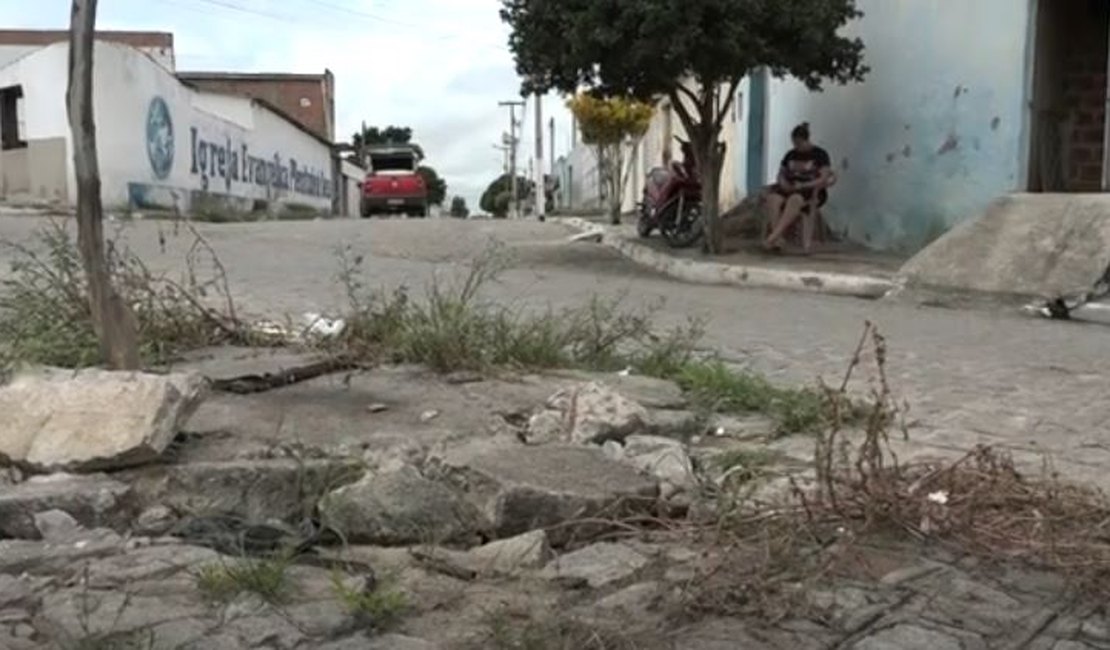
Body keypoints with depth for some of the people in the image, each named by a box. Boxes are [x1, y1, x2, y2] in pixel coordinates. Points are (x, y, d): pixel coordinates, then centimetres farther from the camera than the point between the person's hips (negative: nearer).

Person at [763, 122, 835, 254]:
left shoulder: (820, 154, -2)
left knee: (795, 199, -40)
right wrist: (783, 183, -5)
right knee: (773, 198, -30)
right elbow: (781, 173, 19)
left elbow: (824, 179, -11)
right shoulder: (791, 155, 14)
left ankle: (773, 236, -45)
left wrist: (802, 185, -20)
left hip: (813, 192, -5)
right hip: (792, 190, 5)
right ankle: (777, 240, -41)